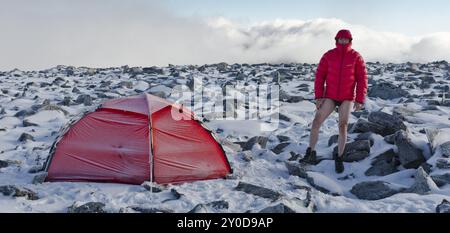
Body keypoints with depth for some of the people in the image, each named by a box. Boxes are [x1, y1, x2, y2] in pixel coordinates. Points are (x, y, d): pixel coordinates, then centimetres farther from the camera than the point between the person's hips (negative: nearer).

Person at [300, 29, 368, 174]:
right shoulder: (329, 55, 2)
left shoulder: (356, 57, -1)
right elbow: (320, 76, 1)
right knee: (316, 122, -10)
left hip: (347, 98, -1)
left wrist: (360, 100, -8)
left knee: (343, 127, -1)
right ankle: (311, 154, -1)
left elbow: (362, 79, -1)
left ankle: (339, 158, 12)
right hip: (330, 97, 1)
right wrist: (318, 96, -7)